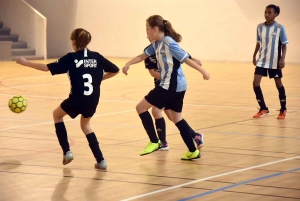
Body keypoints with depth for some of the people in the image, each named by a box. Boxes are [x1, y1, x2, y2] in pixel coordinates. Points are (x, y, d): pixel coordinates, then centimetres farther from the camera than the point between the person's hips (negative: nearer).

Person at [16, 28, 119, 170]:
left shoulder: (71, 58, -6)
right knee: (85, 125, 28)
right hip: (93, 101, 4)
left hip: (77, 100, -4)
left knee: (57, 115, 25)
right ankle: (100, 161, 15)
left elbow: (48, 68, -6)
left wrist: (26, 63, 4)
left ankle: (67, 152, 16)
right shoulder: (96, 57, 4)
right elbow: (114, 70, 9)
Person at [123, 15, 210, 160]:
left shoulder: (169, 43, -17)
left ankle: (154, 142, 4)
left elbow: (186, 59, -14)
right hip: (177, 86, 10)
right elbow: (143, 56, 12)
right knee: (176, 118, 15)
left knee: (141, 107, -1)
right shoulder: (156, 44, 11)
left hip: (170, 86, -10)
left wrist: (203, 71, -10)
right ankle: (193, 151, 16)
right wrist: (128, 64, -5)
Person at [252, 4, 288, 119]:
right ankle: (263, 109, 5)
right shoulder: (260, 27, 1)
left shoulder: (280, 28, -10)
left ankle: (283, 110, 23)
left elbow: (284, 45, -6)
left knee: (278, 84, 8)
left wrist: (283, 58, -15)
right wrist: (254, 55, 13)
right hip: (262, 60, 4)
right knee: (255, 83, -7)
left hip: (275, 62, -4)